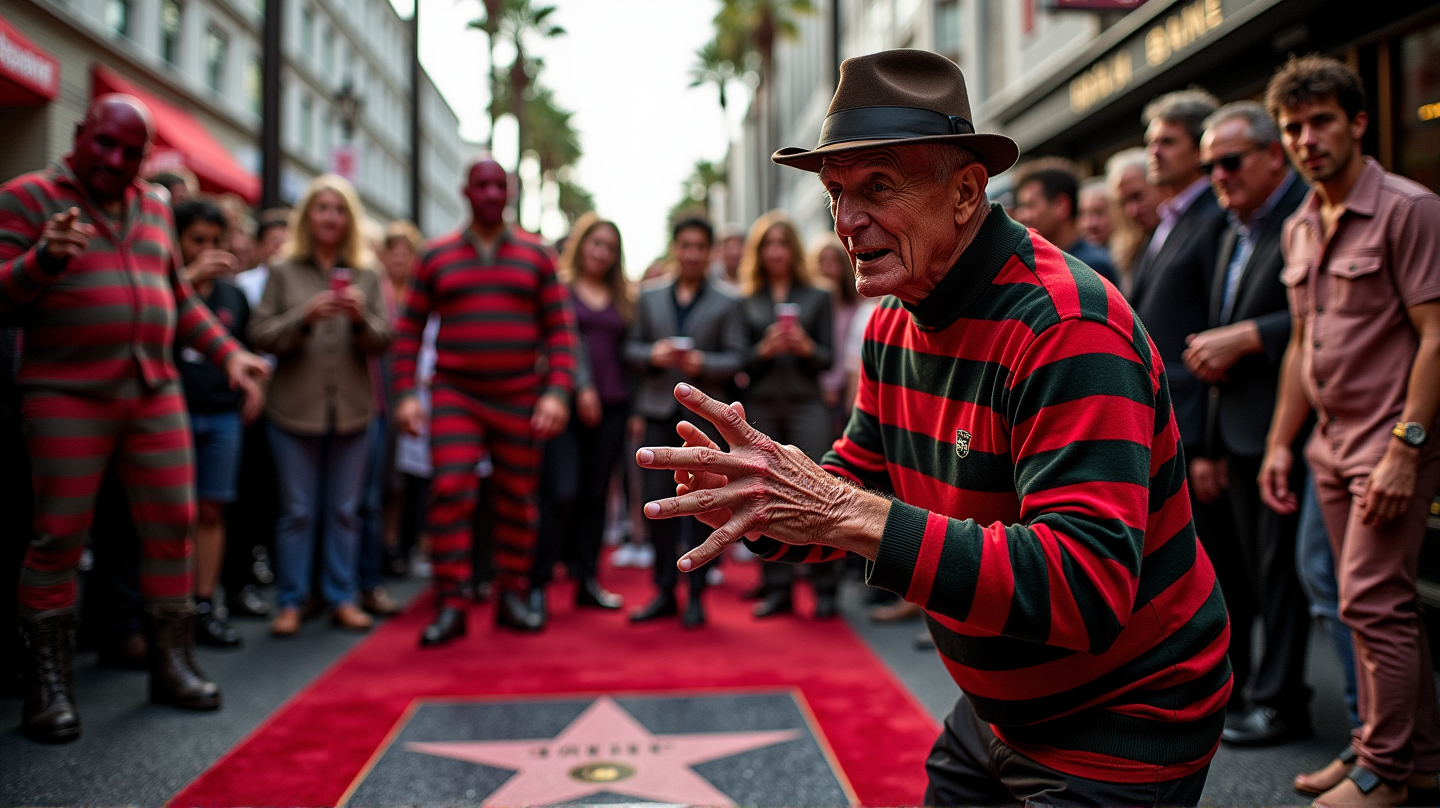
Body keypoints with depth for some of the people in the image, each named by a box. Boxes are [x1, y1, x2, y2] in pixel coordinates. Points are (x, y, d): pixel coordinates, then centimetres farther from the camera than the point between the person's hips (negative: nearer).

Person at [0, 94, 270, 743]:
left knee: (173, 527, 5)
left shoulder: (154, 207, 15)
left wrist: (229, 353, 11)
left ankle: (172, 666, 17)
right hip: (67, 397, -5)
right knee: (59, 537, -3)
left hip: (155, 393, 5)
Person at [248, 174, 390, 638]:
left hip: (352, 410, 2)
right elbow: (259, 334, -3)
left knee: (344, 511, 9)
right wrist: (304, 317, -17)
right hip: (295, 408, -2)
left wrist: (361, 319, -16)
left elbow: (383, 341, 3)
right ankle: (290, 602, 15)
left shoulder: (366, 276, 7)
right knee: (297, 511, 5)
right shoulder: (283, 271, 3)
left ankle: (342, 599, 19)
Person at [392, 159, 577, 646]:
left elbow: (560, 328, 1)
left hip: (520, 398, 1)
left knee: (518, 498, 6)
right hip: (455, 395, -1)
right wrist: (405, 394, -3)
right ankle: (450, 606, -4)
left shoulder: (535, 255, 6)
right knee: (450, 491, -12)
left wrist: (557, 391, -10)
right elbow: (409, 329, 7)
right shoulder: (437, 256, 6)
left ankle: (512, 596, 19)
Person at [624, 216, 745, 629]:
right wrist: (651, 355, -9)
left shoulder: (726, 303, 7)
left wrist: (704, 364, -17)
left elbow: (736, 357, 0)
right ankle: (664, 591, 14)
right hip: (660, 409, 2)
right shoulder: (649, 297, 14)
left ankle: (695, 595, 10)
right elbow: (631, 347, 11)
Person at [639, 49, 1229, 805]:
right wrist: (758, 509, -19)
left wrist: (851, 515, -42)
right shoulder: (894, 324, -1)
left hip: (1121, 735, -7)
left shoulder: (1069, 330, -28)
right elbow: (855, 485, 3)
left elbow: (1086, 590, -36)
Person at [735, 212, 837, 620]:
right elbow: (738, 361, 5)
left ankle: (825, 588, 1)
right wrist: (763, 350, -13)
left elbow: (829, 358, 6)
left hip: (805, 403, -1)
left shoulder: (817, 297, 9)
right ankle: (776, 589, 11)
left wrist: (806, 347, -13)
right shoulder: (746, 301, 10)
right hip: (760, 406, 1)